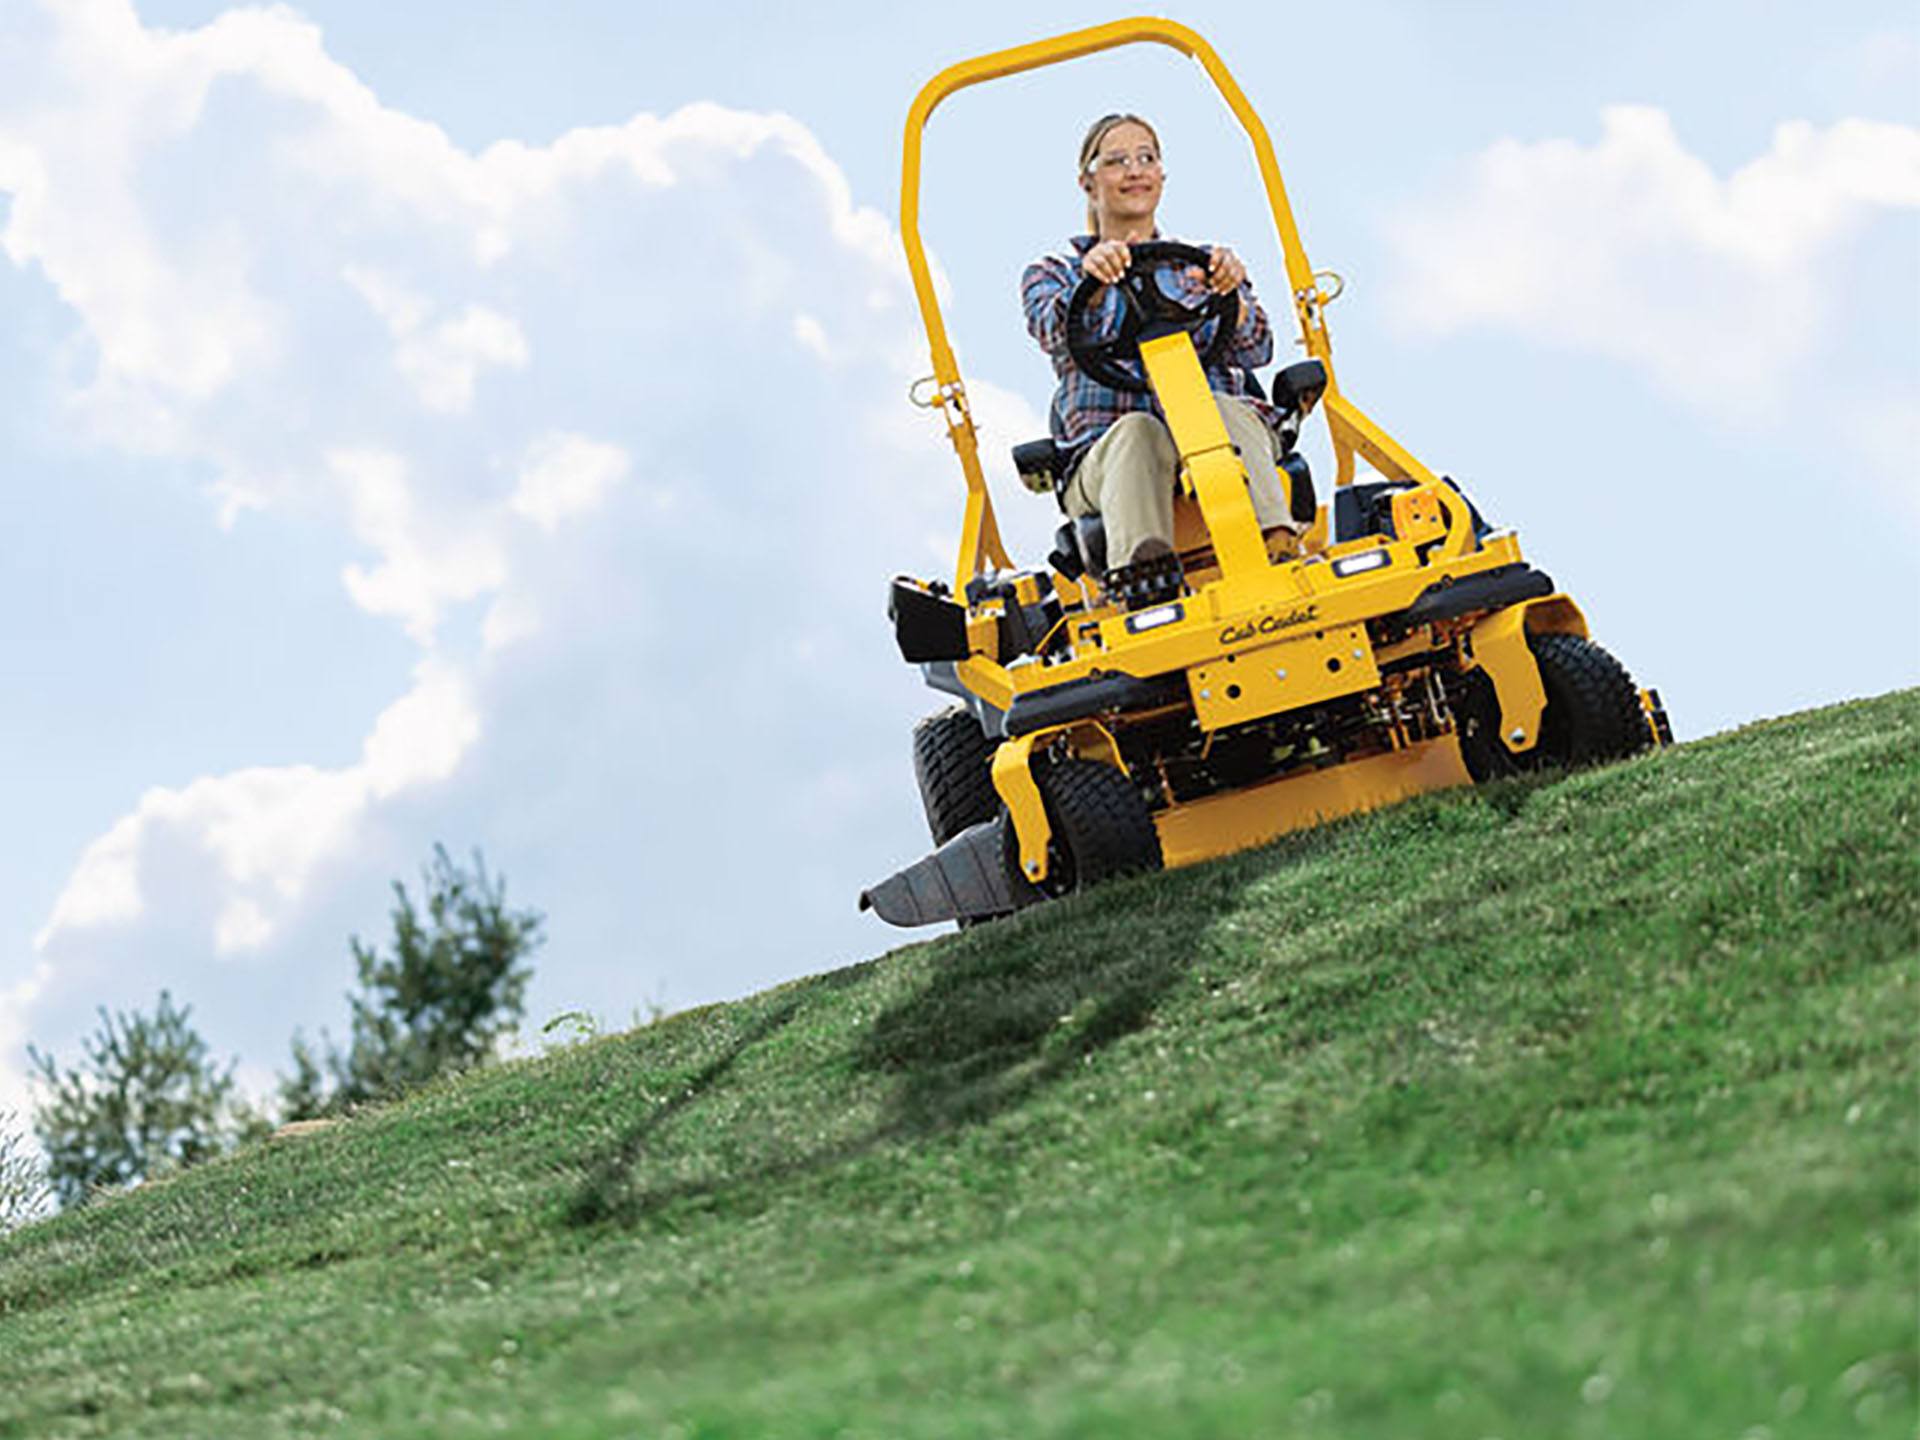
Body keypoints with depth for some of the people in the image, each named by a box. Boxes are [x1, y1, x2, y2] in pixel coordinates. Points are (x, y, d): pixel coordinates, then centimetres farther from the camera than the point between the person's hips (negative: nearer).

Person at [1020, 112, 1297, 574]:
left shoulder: (1199, 264, 24)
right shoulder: (1053, 274, 20)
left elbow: (1256, 350, 5)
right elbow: (1054, 333, -5)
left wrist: (1228, 293, -18)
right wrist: (1092, 283, -28)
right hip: (1102, 460, -1)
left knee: (1225, 411, -33)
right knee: (1137, 432, -36)